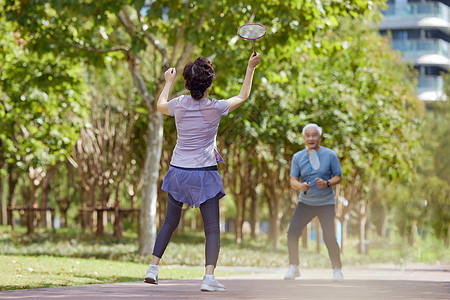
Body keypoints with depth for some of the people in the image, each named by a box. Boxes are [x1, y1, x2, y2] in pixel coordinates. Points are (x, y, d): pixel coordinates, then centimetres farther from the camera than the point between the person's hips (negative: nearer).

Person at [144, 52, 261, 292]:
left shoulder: (179, 104, -5)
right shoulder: (215, 108, -11)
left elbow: (160, 105, 20)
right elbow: (242, 96, 8)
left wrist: (169, 81, 34)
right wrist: (251, 67, 17)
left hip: (178, 172, 3)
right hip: (204, 174, -3)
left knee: (170, 222, 18)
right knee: (212, 229, 0)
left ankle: (153, 267, 13)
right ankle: (209, 278, -12)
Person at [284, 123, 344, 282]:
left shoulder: (330, 155, -5)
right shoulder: (297, 157, 1)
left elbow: (338, 177, 0)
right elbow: (293, 180, -2)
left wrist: (327, 183, -21)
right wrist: (300, 186, -24)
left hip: (326, 203, -3)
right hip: (305, 202, 3)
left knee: (329, 237, -13)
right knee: (292, 233, -8)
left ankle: (337, 269, 4)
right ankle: (293, 267, 7)